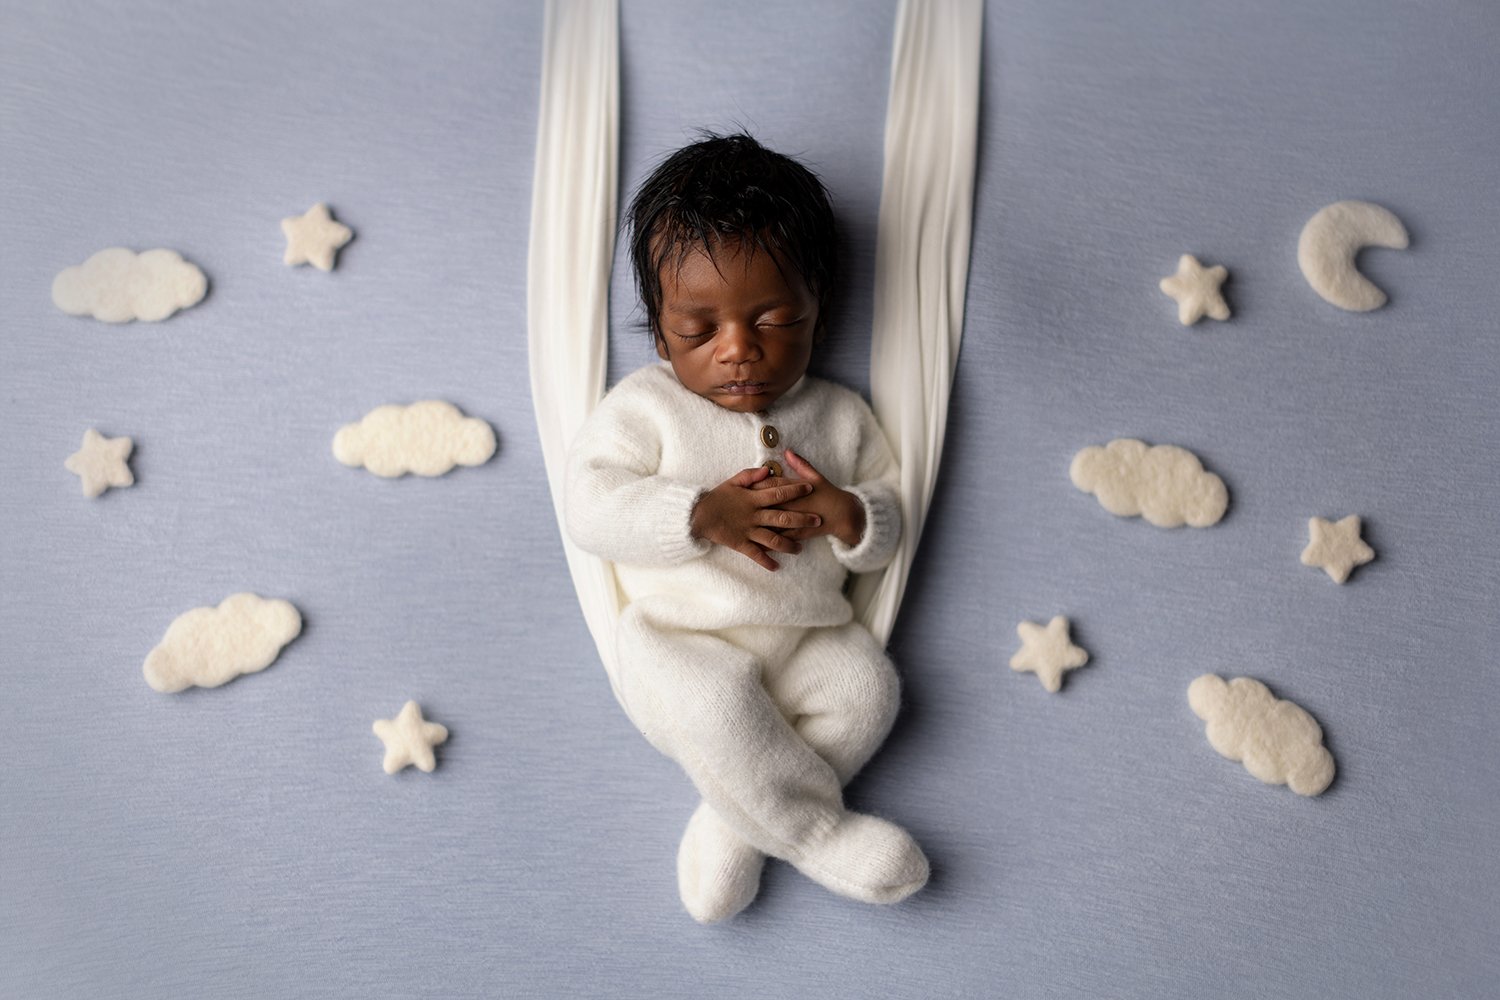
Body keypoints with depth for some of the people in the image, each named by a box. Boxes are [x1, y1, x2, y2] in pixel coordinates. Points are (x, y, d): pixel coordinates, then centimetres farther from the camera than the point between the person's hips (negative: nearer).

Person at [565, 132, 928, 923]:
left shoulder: (838, 415, 9)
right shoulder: (645, 405, 0)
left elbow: (888, 525, 10)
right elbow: (590, 506, -10)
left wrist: (847, 514, -15)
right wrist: (704, 517, -22)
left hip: (807, 637, 4)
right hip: (679, 640, -3)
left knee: (867, 684, -22)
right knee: (714, 702, -32)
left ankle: (733, 818, -10)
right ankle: (817, 832, -10)